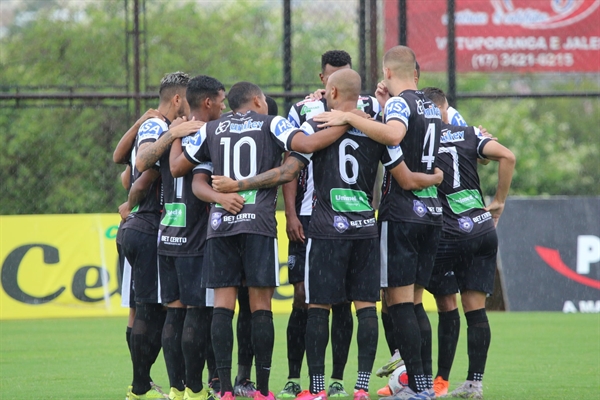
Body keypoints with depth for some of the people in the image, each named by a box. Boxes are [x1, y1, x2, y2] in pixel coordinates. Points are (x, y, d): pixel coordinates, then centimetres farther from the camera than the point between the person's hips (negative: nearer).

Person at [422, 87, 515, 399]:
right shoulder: (468, 135, 7)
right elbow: (507, 156, -3)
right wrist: (499, 201, 5)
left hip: (447, 236, -3)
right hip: (483, 230, 3)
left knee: (447, 307, 8)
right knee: (475, 308, 5)